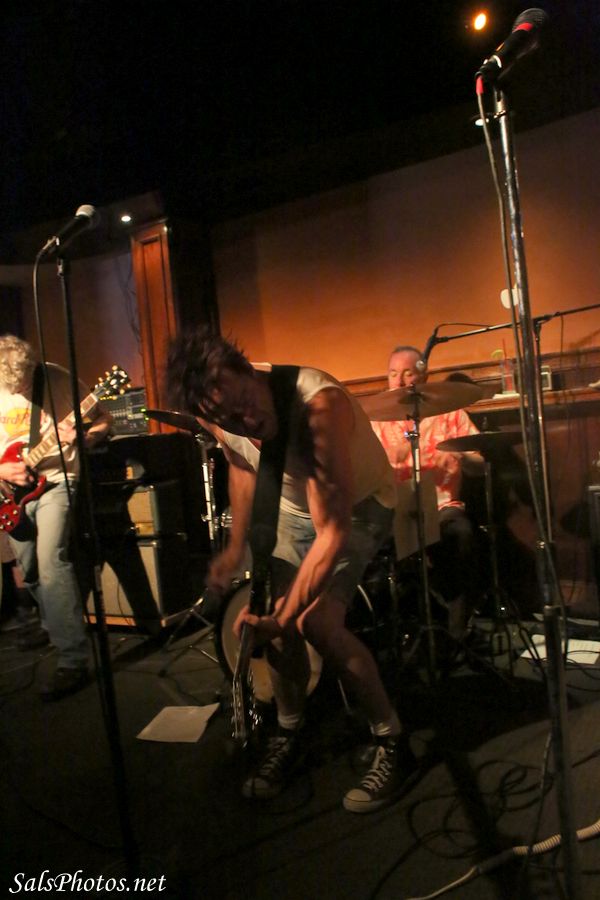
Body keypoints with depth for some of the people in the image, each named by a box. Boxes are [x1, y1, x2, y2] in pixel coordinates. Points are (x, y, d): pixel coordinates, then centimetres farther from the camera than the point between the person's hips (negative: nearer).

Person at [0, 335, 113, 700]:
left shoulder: (58, 379, -13)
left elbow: (104, 419, -6)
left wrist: (82, 437, -26)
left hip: (56, 481, -5)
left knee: (51, 560, -20)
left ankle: (73, 660, -16)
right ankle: (53, 623, 43)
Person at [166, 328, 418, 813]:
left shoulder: (319, 404, -39)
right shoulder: (219, 415, -19)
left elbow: (332, 533, -35)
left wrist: (288, 616, -37)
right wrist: (235, 548, 5)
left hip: (357, 505, -5)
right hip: (293, 507, 5)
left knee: (318, 623, -22)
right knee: (274, 617, -8)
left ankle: (393, 745, 0)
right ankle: (289, 734, 20)